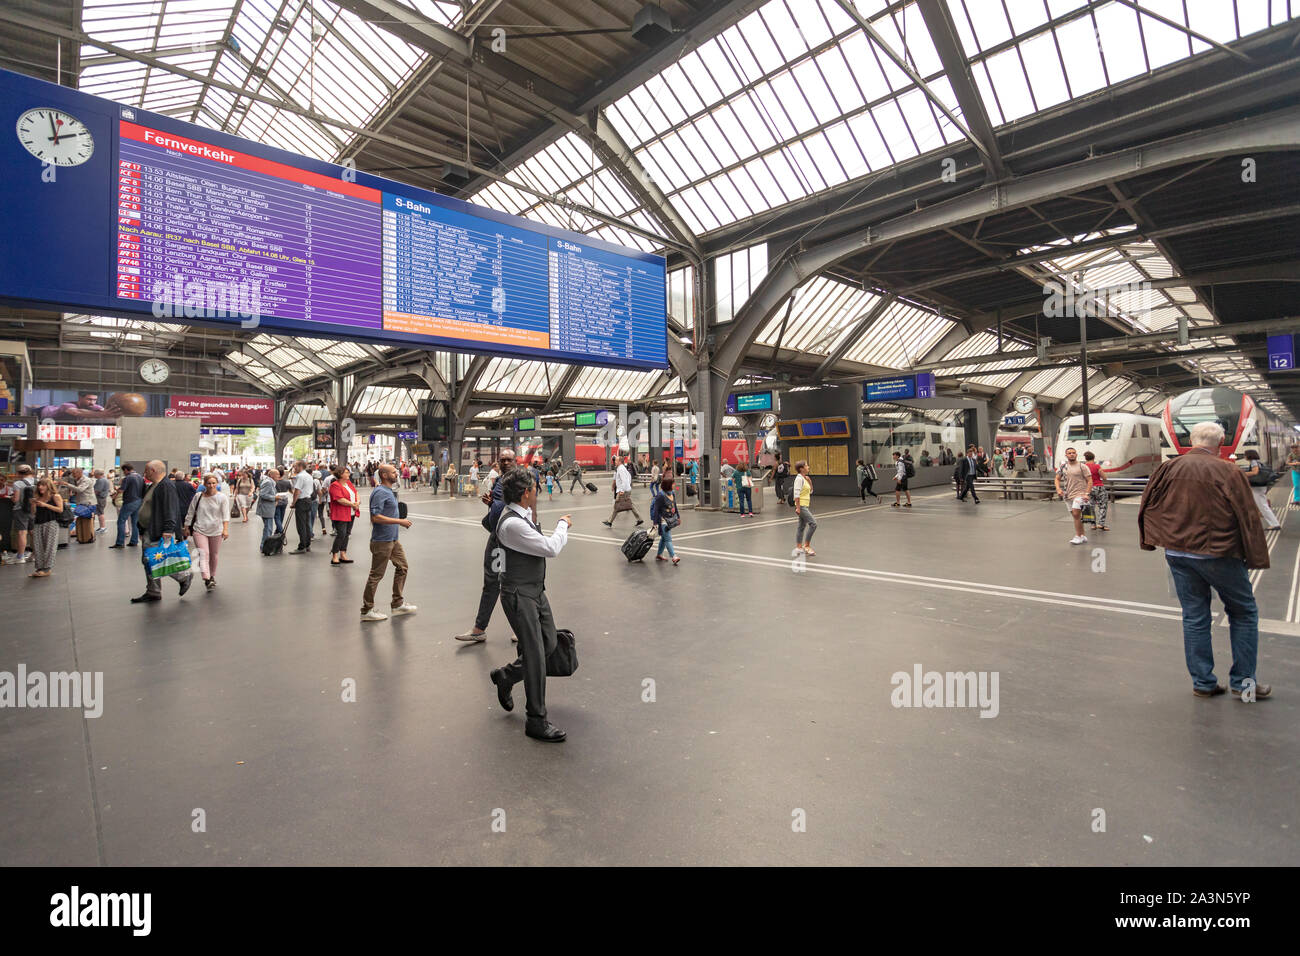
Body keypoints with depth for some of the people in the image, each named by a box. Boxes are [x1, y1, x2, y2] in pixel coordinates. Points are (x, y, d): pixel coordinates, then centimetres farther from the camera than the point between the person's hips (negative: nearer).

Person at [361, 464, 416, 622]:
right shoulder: (380, 493, -18)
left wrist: (401, 521, 15)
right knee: (376, 575, -1)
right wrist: (399, 521, -22)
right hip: (382, 540, -10)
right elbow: (376, 517, -25)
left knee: (402, 567, 16)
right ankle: (366, 610, 10)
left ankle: (398, 604, 26)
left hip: (393, 539, 10)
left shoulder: (390, 491, 13)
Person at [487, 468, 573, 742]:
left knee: (548, 644, 17)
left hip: (536, 591, 10)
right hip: (519, 596, -10)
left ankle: (505, 675, 39)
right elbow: (552, 549, -22)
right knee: (535, 655, -3)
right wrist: (563, 525, -9)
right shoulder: (512, 524, -26)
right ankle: (536, 721, 10)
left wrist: (533, 512, 19)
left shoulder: (519, 513, 7)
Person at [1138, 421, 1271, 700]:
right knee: (1244, 613, 15)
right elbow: (1248, 518, -10)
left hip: (1176, 553, 4)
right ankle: (1243, 682, 20)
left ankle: (1203, 682, 19)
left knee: (1194, 618, 12)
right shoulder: (1228, 473, -12)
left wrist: (1150, 541, 20)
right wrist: (1256, 558, -1)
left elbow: (1147, 506, 7)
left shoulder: (1168, 468, 0)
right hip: (1218, 553, -4)